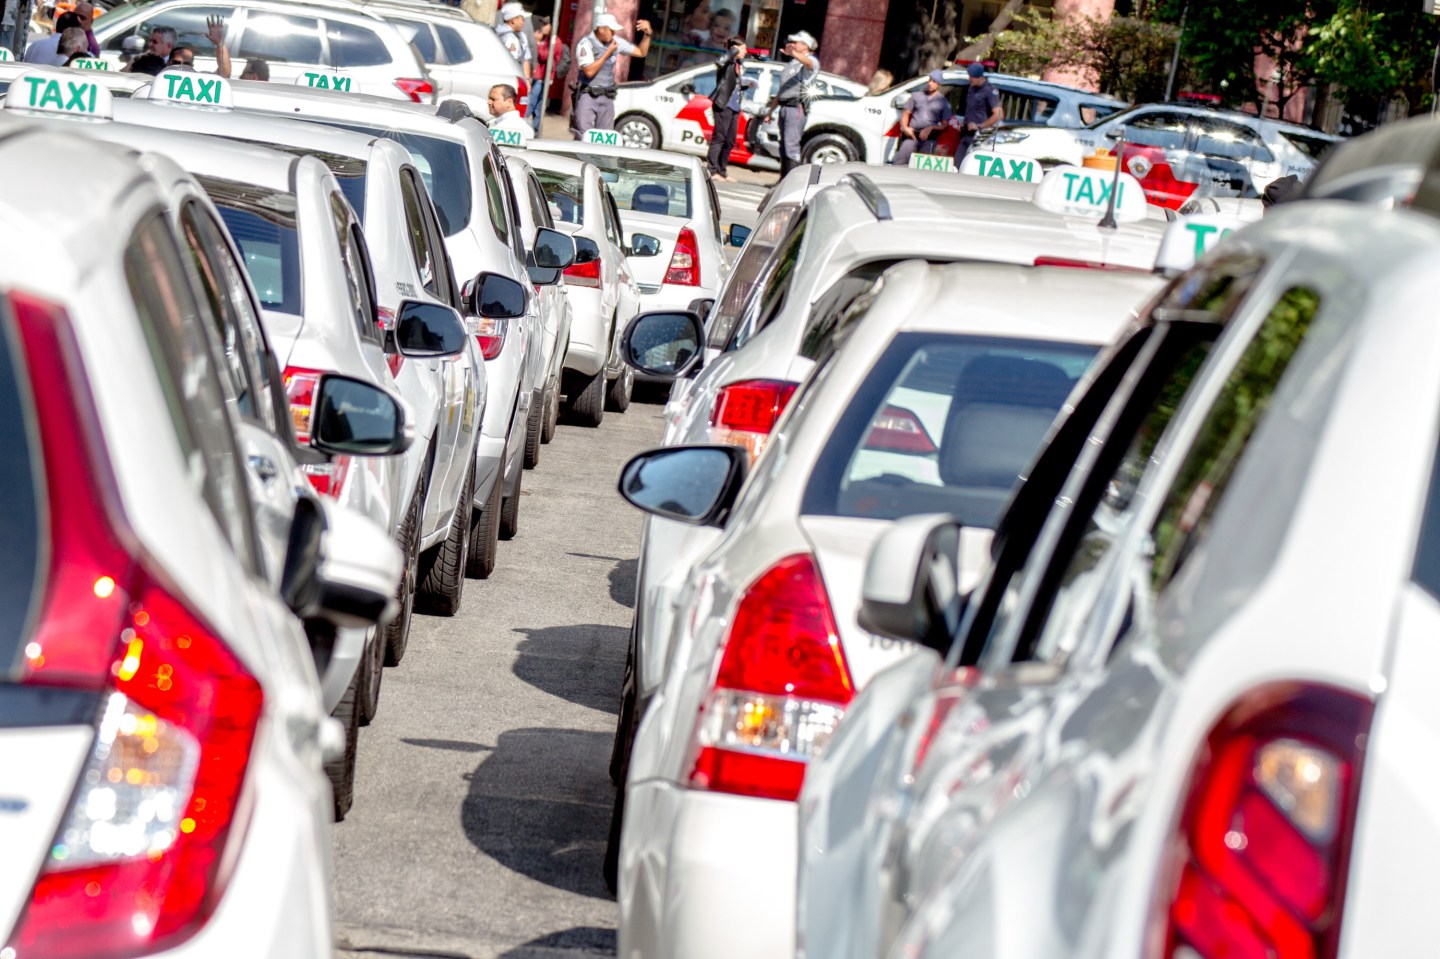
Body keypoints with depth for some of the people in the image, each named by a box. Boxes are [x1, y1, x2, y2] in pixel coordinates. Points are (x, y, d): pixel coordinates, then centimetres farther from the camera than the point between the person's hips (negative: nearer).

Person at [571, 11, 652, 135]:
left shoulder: (616, 42, 5)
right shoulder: (586, 44, -11)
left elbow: (641, 52, 13)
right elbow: (589, 71, -20)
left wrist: (647, 34, -2)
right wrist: (608, 52, -15)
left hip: (607, 97, 5)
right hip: (588, 96, -5)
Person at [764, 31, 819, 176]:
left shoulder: (811, 61, -3)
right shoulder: (791, 64, 26)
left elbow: (809, 63, -31)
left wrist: (794, 54, -51)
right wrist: (770, 110, 28)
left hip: (796, 108, -9)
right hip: (784, 108, 9)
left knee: (791, 144, -17)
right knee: (784, 145, 8)